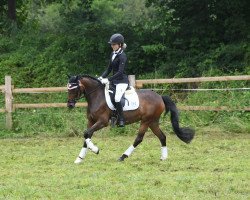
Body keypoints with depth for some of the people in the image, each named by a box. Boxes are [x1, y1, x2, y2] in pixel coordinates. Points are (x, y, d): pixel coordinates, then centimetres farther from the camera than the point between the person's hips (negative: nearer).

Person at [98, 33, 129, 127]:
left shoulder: (122, 56, -15)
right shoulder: (113, 54, 11)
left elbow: (120, 72, -22)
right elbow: (109, 69, 15)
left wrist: (108, 79, -24)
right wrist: (102, 77, 1)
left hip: (122, 81, -10)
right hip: (114, 80, 10)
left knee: (117, 99, -27)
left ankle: (121, 120, -17)